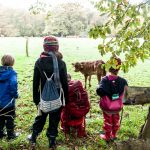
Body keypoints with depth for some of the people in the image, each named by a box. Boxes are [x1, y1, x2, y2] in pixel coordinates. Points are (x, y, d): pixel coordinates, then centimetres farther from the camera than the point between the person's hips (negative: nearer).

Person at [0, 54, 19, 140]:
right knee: (10, 118, 11)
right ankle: (11, 135, 23)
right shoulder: (11, 72, -16)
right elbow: (13, 84, -29)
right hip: (8, 101, -5)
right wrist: (15, 94, -13)